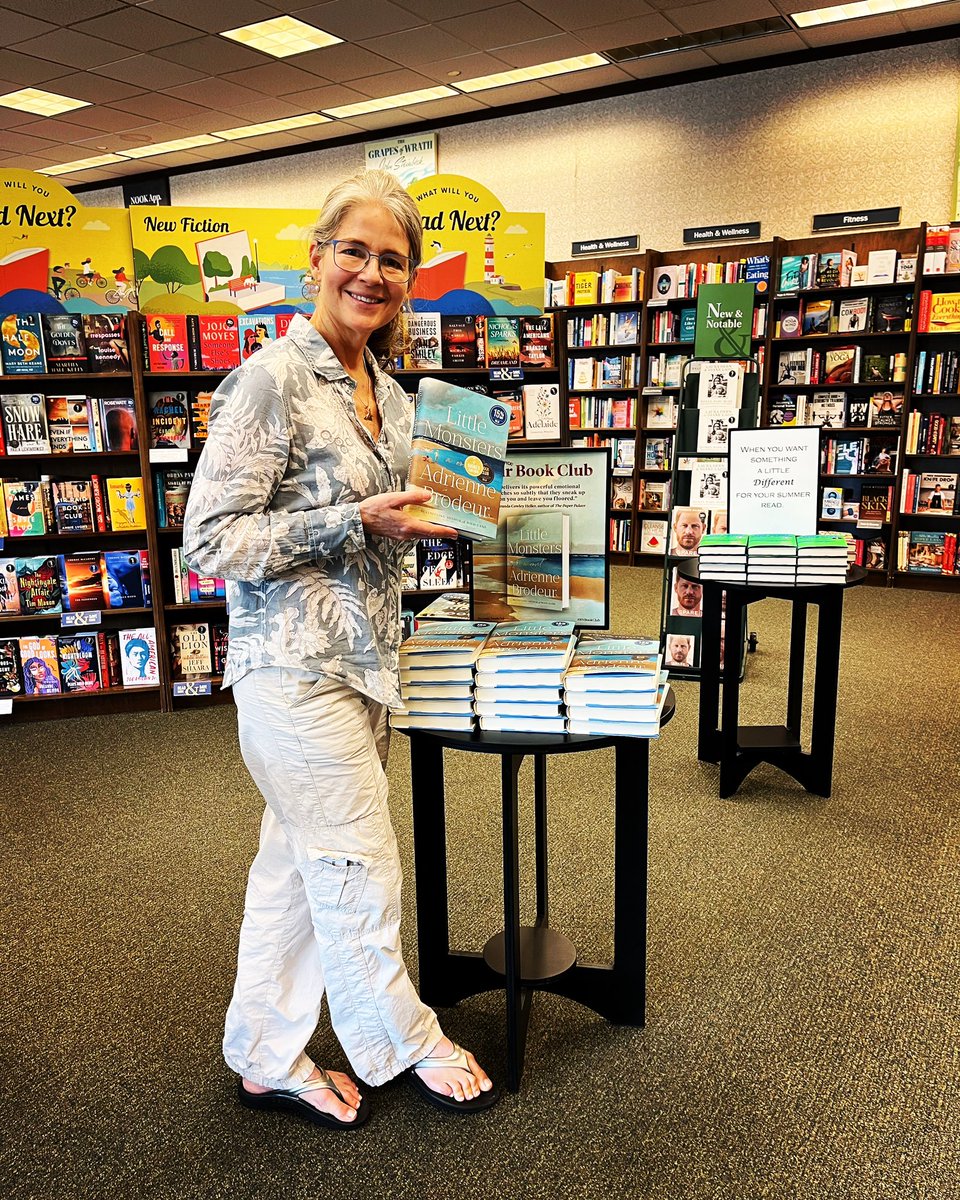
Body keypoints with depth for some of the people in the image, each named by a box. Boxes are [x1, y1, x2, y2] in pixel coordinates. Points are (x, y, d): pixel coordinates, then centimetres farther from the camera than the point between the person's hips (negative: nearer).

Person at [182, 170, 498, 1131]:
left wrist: (431, 516, 6)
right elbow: (211, 540, -17)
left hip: (359, 659, 8)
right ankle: (408, 1045, 31)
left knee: (297, 865, 18)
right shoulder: (273, 379, -14)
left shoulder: (387, 393, 12)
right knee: (362, 872, 6)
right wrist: (357, 521, -20)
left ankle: (266, 1058, 36)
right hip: (296, 665, -8)